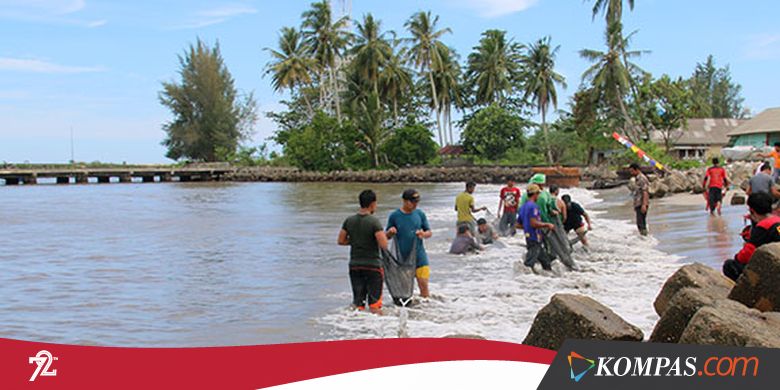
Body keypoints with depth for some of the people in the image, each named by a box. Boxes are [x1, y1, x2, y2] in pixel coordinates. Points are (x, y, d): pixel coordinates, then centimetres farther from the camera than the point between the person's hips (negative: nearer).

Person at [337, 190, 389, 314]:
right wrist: (384, 235, 1)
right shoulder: (374, 221, -14)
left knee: (357, 303, 11)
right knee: (375, 303, 3)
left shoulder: (349, 220, 2)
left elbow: (341, 241, 8)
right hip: (372, 265, -5)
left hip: (354, 265, 5)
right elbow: (384, 245, -19)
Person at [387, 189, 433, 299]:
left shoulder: (420, 214, 4)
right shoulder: (394, 216, -1)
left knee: (423, 285, -5)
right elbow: (387, 236, 6)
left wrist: (424, 234, -14)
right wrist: (390, 232, -17)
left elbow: (429, 232, 9)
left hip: (419, 256, 1)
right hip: (402, 257, -1)